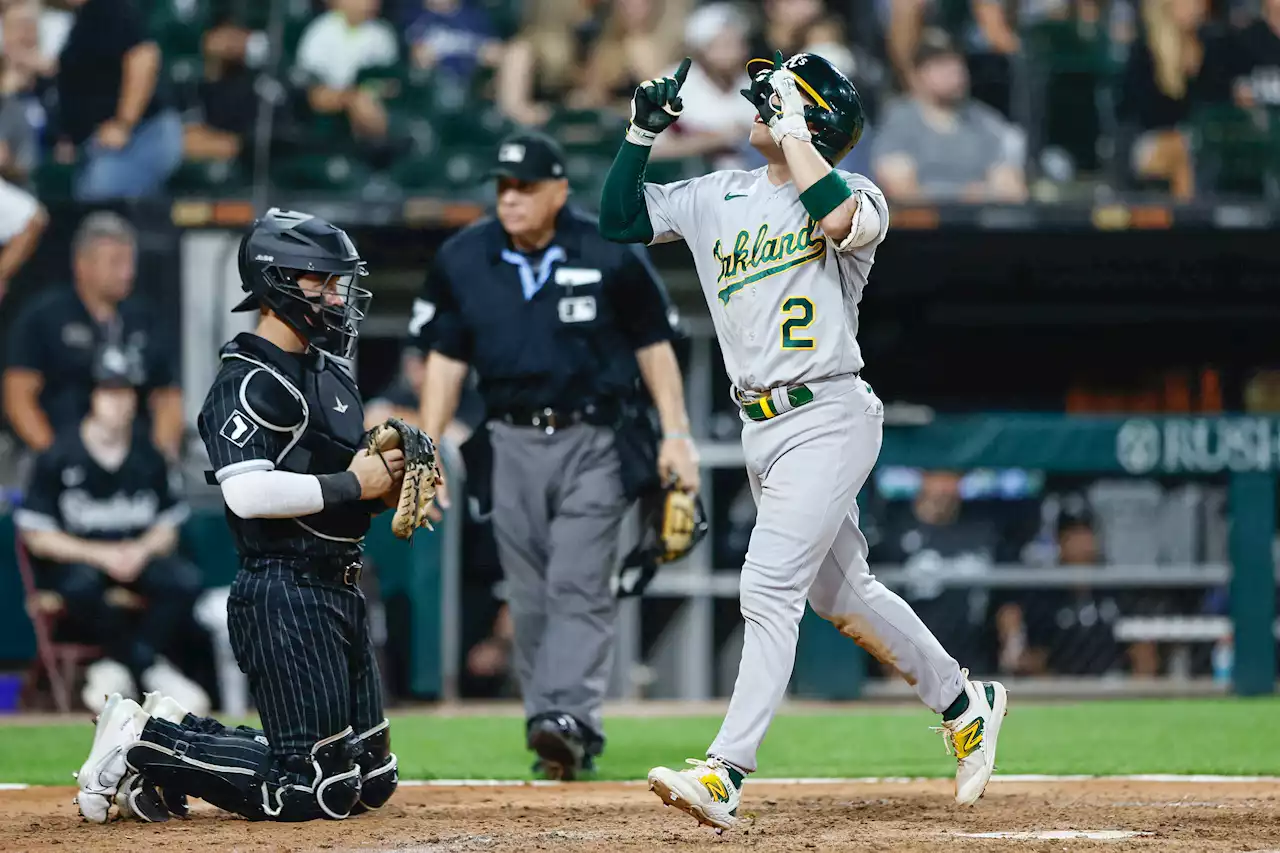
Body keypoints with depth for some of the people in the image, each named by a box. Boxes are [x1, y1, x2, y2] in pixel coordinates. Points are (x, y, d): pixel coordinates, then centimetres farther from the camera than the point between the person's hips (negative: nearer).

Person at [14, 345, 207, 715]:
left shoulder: (147, 459, 5)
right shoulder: (59, 458, -8)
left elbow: (168, 528, 11)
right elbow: (37, 536, -8)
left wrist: (142, 550, -12)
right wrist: (100, 555, -18)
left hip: (137, 556, 4)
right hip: (72, 559, -4)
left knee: (186, 579, -26)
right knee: (82, 585, -40)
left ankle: (117, 668, -21)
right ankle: (153, 670, -26)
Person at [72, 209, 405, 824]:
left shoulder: (333, 372, 17)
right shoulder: (248, 381, -13)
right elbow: (247, 492, -27)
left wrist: (385, 484, 5)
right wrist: (350, 485, -20)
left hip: (339, 590, 10)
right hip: (285, 596, -10)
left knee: (371, 783, 12)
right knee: (316, 791, -13)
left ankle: (175, 740, 18)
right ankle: (148, 744, 0)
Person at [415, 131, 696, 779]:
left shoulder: (608, 257, -6)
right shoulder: (462, 262, 2)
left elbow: (653, 345, 2)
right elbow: (445, 360, 8)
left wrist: (676, 436, -4)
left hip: (594, 440, -3)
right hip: (514, 445, 4)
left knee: (578, 586, -15)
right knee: (530, 599, 4)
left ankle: (570, 720, -24)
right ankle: (550, 733, 10)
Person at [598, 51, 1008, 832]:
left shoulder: (856, 196, -9)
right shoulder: (718, 198, 11)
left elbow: (838, 217, -33)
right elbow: (620, 219, 12)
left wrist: (790, 126, -23)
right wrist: (643, 131, 1)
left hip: (828, 418, -8)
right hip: (762, 424, 8)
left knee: (770, 590, -16)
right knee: (840, 593, 18)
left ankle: (726, 775, -21)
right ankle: (965, 705, 36)